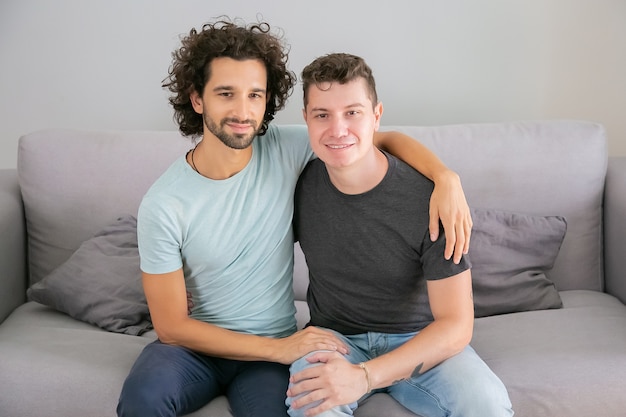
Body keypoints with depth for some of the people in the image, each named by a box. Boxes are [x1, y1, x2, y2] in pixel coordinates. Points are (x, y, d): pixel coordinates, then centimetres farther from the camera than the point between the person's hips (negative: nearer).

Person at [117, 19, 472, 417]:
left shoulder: (285, 150, -8)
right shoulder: (163, 205, -15)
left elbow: (385, 139, -1)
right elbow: (171, 325, -11)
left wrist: (446, 177, -21)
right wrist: (278, 348, -17)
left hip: (270, 347, 1)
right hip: (194, 344, 0)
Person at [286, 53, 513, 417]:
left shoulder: (428, 195, -18)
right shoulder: (301, 183, -9)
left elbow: (456, 325, -18)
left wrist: (365, 376, -29)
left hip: (419, 340, 0)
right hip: (333, 336, 0)